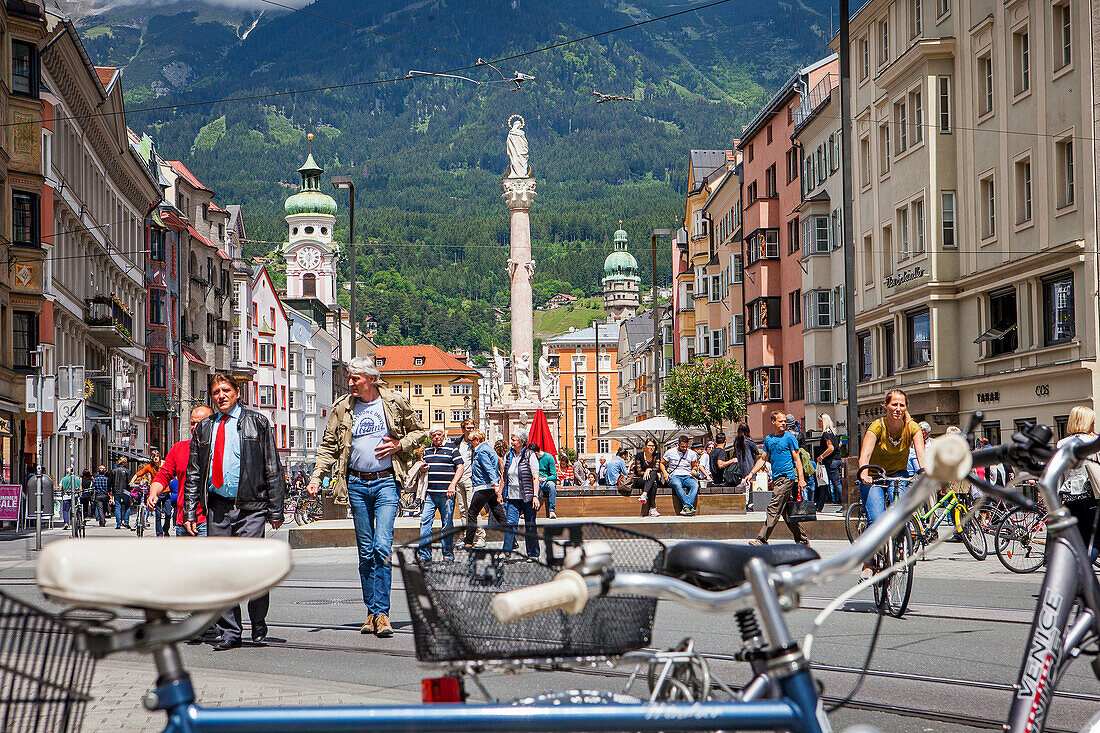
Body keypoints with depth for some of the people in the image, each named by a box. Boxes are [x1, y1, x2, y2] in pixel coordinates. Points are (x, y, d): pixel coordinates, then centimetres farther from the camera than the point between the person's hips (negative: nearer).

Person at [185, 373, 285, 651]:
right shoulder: (203, 429, 15)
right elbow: (193, 474, 17)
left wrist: (275, 510, -2)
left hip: (250, 507, -3)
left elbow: (273, 469, 4)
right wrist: (191, 513, 8)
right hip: (217, 507, 3)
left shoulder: (257, 423, 6)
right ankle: (229, 632, 10)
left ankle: (258, 622, 11)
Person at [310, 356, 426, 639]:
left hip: (386, 482, -3)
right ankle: (372, 612, 16)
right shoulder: (343, 407, 5)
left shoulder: (395, 402, 0)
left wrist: (400, 445, -6)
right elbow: (328, 445, 9)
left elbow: (418, 431, 12)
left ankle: (381, 612, -10)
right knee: (365, 551, 7)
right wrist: (316, 477, -2)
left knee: (382, 546, -14)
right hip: (356, 484, 3)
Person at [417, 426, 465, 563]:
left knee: (447, 524, 0)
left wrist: (452, 485, -13)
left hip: (446, 493, -4)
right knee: (425, 521, -5)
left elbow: (460, 468, -1)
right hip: (429, 493, 4)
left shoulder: (452, 449, 4)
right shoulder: (426, 451, 17)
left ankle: (448, 554, 8)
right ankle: (424, 554, -2)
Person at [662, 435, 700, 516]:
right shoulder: (670, 452, 7)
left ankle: (686, 507, -46)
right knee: (677, 485, -40)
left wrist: (694, 470, -1)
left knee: (695, 485, -34)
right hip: (674, 476, -2)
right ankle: (690, 507, -49)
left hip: (688, 476, 2)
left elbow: (695, 466, 23)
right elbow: (661, 464, 15)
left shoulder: (692, 453, 12)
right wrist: (665, 473, -4)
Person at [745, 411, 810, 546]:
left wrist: (801, 479, -11)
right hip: (776, 478, 7)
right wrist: (751, 473, 8)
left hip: (787, 478, -7)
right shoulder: (768, 439, 15)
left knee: (774, 509, -12)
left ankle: (762, 539, -13)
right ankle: (802, 539, 19)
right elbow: (762, 459, 19)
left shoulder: (790, 437, -3)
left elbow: (797, 460, -5)